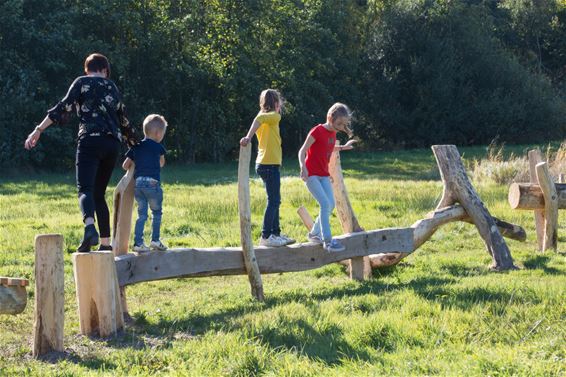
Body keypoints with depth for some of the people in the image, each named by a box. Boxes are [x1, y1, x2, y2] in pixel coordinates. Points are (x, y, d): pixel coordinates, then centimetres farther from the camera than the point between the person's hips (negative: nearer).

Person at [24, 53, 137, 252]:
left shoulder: (81, 82, 8)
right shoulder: (112, 88, 22)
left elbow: (64, 108, -5)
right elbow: (123, 121, 30)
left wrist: (39, 130, -7)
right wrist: (134, 144, 44)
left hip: (90, 140, -5)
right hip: (113, 143, 5)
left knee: (85, 190, -17)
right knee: (99, 194, 13)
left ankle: (90, 228, -45)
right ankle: (105, 243, 10)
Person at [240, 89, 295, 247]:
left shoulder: (264, 117, 17)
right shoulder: (274, 117, -10)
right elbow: (259, 119, -26)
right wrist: (248, 137, -35)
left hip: (263, 163, 9)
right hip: (270, 164, -9)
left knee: (275, 201, 16)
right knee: (273, 201, -6)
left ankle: (276, 233, 21)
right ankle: (266, 237, -6)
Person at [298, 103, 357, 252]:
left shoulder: (332, 133, 8)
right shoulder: (317, 131, -15)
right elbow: (302, 151, -17)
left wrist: (343, 147, 24)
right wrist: (303, 167, -32)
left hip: (324, 174, 8)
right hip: (311, 174, -8)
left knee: (330, 205, 3)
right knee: (325, 204, -18)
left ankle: (314, 233, 19)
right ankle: (327, 240, -18)